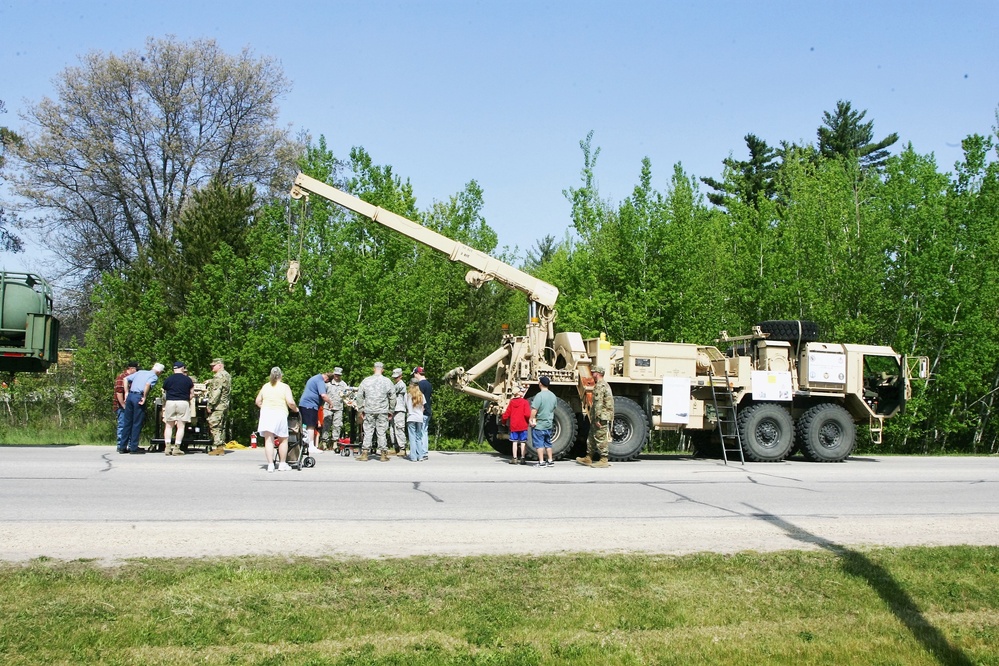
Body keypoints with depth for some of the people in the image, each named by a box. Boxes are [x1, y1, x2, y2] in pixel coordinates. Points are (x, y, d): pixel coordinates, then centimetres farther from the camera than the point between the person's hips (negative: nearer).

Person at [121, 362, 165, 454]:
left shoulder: (140, 372, 21)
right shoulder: (154, 377, 1)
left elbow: (126, 379, 16)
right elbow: (148, 384, -20)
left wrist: (127, 392, 15)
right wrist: (144, 397, -13)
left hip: (130, 396, 6)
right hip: (139, 397, -6)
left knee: (128, 422, 12)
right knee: (137, 424, 1)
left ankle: (124, 446, 17)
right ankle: (134, 447, 1)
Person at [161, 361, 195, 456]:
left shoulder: (168, 380, 5)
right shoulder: (188, 380, 2)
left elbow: (164, 392, 9)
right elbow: (191, 393, 5)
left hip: (170, 402, 1)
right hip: (183, 403, -1)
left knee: (169, 426, 11)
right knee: (180, 427, 1)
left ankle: (167, 447, 3)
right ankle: (176, 448, -3)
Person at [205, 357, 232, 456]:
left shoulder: (219, 376, -14)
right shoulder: (227, 375, 16)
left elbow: (216, 392, -21)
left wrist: (210, 405, -18)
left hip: (218, 405, -10)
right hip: (225, 405, 10)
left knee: (215, 426, -8)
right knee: (221, 427, 13)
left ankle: (219, 447, -10)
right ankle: (222, 446, 15)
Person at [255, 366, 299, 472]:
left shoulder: (265, 386, 11)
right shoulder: (285, 387, 0)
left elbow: (258, 401, 14)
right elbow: (290, 402, -9)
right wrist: (295, 409, 8)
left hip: (266, 413, 3)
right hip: (280, 413, -3)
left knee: (268, 440, 0)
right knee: (283, 440, 12)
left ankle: (270, 464, -5)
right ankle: (282, 464, 15)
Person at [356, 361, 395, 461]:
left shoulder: (366, 381, 0)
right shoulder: (387, 381, -1)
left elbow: (360, 396, 3)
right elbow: (392, 397, 2)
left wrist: (360, 410, 10)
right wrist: (391, 411, 10)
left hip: (369, 411, 0)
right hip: (383, 412, 0)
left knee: (368, 432, 6)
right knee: (381, 433, 4)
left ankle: (365, 453, 6)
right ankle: (383, 454, 6)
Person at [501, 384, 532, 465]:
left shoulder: (512, 402, 3)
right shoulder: (525, 402, -9)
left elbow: (507, 413, 5)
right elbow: (527, 414, -16)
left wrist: (503, 421, 21)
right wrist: (529, 420, 3)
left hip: (513, 426, 3)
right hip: (523, 426, -3)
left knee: (514, 442, 7)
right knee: (523, 442, 4)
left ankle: (514, 458, 6)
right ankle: (522, 458, 4)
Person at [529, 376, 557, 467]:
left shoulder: (539, 395, -18)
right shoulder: (553, 396, 6)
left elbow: (534, 410, -21)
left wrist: (531, 419, -13)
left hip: (539, 425, -7)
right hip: (549, 424, 7)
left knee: (539, 443, 0)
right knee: (548, 443, 17)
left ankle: (541, 462, -1)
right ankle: (550, 460, 20)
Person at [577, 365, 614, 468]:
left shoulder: (599, 386, -14)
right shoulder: (605, 384, 19)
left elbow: (598, 403, -21)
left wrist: (597, 418, -22)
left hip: (601, 417, -11)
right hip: (606, 416, 11)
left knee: (601, 438, -7)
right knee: (592, 437, 16)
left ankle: (604, 460, -5)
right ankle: (588, 458, 23)